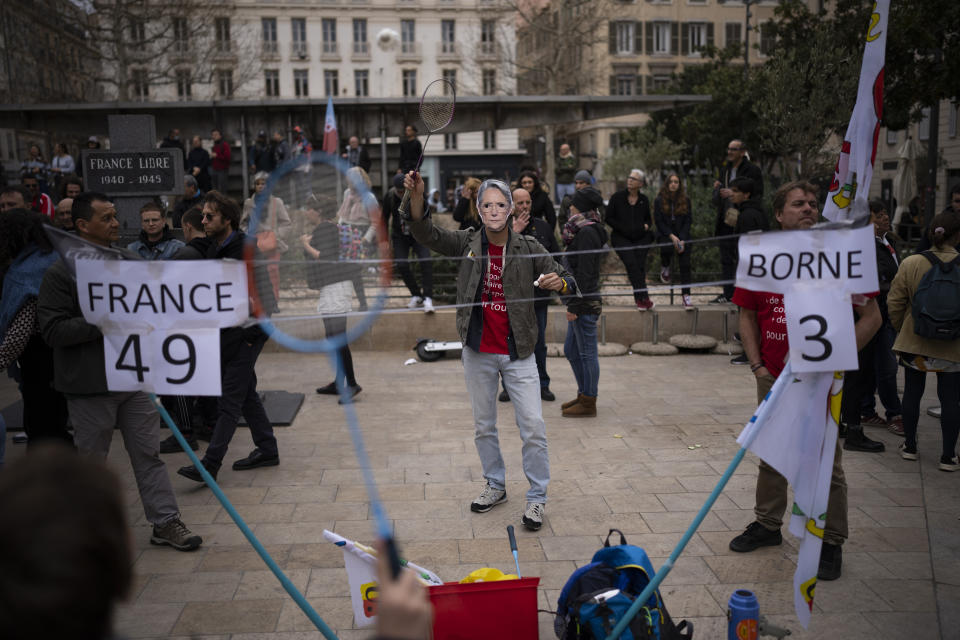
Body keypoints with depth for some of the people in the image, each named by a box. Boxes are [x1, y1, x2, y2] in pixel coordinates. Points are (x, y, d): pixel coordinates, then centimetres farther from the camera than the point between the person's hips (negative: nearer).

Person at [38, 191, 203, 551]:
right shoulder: (61, 272, -9)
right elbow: (52, 330, -15)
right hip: (90, 386, -4)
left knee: (148, 453, 8)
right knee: (91, 460, 10)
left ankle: (165, 521, 14)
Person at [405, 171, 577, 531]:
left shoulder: (528, 249, -6)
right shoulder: (468, 244, -1)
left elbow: (567, 282, -2)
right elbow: (427, 235, -12)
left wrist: (560, 283, -27)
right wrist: (417, 196, -28)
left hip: (517, 353, -2)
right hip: (478, 353, 2)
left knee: (533, 428, -1)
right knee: (483, 426, 15)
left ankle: (537, 497, 15)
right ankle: (495, 487, 34)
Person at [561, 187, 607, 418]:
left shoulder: (587, 232, -15)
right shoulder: (585, 231, 16)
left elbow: (584, 273, -20)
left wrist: (574, 305, -20)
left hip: (585, 304, -10)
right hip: (581, 303, 10)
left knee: (587, 353, -1)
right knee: (571, 350, 17)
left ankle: (588, 403, 8)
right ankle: (583, 394, 28)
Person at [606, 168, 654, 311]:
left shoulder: (644, 200, 11)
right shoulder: (617, 197, 2)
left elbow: (649, 219, 22)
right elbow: (608, 218, 3)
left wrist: (646, 226, -2)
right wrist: (622, 228, -9)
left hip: (640, 237, 3)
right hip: (621, 238, -3)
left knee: (640, 265, -11)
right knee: (631, 264, -22)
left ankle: (639, 300, -2)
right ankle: (644, 298, -26)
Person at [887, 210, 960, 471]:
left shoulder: (911, 263, -8)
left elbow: (894, 302, -4)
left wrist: (901, 330, 11)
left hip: (914, 342, 1)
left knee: (912, 393, 15)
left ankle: (909, 446, 25)